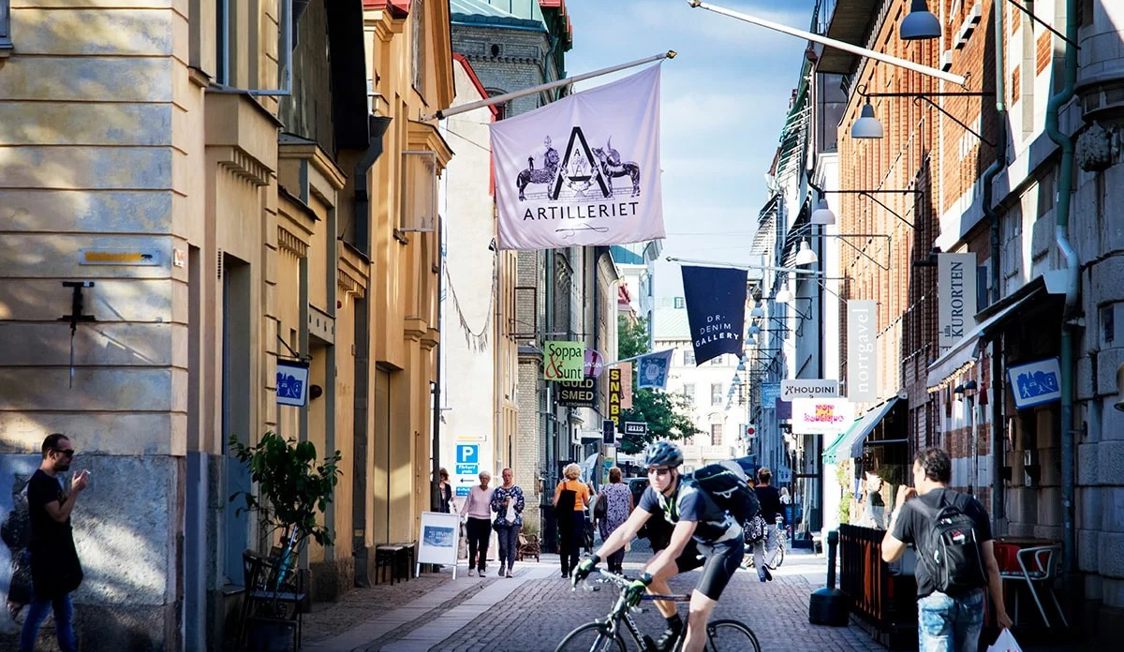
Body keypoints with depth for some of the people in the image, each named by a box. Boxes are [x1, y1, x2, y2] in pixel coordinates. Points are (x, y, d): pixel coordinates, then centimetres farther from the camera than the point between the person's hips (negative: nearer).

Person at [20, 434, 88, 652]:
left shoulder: (52, 480, 13)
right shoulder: (39, 482, -17)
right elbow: (59, 515, -21)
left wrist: (74, 490, 4)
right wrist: (75, 490, -14)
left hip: (58, 555, 10)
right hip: (46, 557, -10)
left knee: (64, 614, 12)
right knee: (39, 611, -5)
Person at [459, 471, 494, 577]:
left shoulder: (492, 492, 4)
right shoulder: (473, 489, 2)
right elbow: (467, 504, 6)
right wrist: (461, 516, 1)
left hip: (486, 521, 1)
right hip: (473, 520, -1)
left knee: (484, 547, -1)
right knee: (472, 545, -3)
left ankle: (481, 569, 3)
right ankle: (471, 568, 5)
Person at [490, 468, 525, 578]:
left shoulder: (517, 489, 8)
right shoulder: (498, 490, 10)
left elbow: (522, 504, 2)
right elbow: (494, 506, 5)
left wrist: (511, 504, -9)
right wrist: (502, 504, -10)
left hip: (515, 520, 0)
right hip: (502, 520, 0)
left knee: (512, 545, -6)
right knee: (503, 546, -6)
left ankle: (510, 569, -3)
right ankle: (502, 564, 20)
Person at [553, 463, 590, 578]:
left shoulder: (562, 485, -1)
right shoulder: (583, 486, -3)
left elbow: (556, 503, -7)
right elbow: (587, 503, 0)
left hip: (564, 516, 1)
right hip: (578, 515, -1)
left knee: (564, 544, 10)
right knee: (575, 545, 1)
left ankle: (564, 571, 9)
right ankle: (573, 570, -5)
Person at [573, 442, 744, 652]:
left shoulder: (691, 495, -34)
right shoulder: (654, 492, -11)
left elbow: (675, 549, -38)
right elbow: (627, 529, -11)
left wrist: (644, 580, -45)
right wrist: (593, 560, -19)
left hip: (726, 546, -8)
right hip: (700, 540, 8)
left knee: (697, 614, -14)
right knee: (651, 573, -7)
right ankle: (674, 625, 14)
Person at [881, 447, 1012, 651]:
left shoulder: (912, 508, -1)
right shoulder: (973, 506, 9)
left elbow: (888, 554, 11)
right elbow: (990, 565, 7)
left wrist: (898, 509, 19)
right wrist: (1000, 610, 14)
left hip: (935, 599, -4)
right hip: (973, 598, 4)